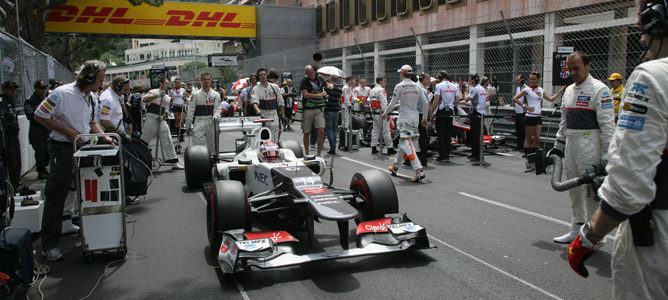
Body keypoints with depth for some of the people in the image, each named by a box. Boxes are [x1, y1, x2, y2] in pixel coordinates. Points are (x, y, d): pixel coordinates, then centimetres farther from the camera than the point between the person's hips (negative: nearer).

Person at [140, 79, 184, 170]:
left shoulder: (167, 97, 18)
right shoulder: (153, 92, -1)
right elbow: (145, 99, -19)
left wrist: (164, 115, -1)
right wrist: (157, 95, -28)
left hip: (162, 120, 6)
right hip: (151, 118, -6)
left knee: (168, 141, 1)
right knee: (144, 140, 0)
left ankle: (174, 163, 2)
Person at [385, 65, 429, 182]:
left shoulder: (399, 86, -7)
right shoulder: (417, 86, 9)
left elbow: (392, 104, -5)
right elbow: (426, 103, 9)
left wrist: (385, 113, 12)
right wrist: (425, 118, 19)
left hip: (405, 118, -7)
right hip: (415, 117, 7)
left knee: (407, 144, -12)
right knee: (403, 142, 18)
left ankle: (419, 171, -25)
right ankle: (395, 166, 31)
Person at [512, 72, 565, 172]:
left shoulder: (541, 90, 14)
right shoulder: (527, 90, -4)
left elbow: (551, 99, 21)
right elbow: (515, 98, -10)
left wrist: (561, 90, 21)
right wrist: (525, 106, -14)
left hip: (539, 117, 6)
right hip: (530, 117, -6)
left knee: (537, 139, 2)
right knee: (529, 139, 0)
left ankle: (533, 161, 10)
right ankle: (529, 161, 5)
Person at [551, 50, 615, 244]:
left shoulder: (599, 90, -9)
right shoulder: (569, 90, 16)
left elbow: (607, 124, -14)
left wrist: (607, 155, -18)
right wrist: (558, 145, 19)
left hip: (590, 146, -8)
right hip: (570, 145, 8)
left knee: (591, 191, -3)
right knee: (574, 189, 13)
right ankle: (577, 229, 24)